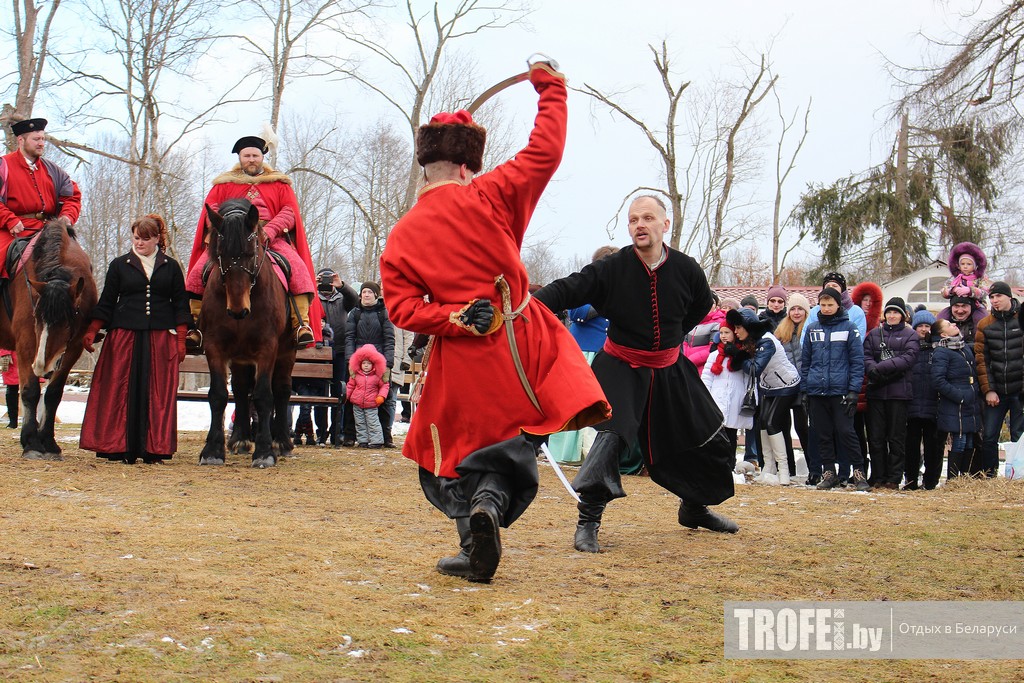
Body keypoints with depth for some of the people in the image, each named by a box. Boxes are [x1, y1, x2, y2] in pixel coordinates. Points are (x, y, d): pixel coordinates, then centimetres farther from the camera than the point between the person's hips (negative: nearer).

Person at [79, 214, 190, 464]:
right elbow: (106, 303, 8)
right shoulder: (119, 265, 9)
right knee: (122, 392, -2)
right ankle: (120, 447, 3)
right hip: (124, 337, 0)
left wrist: (181, 340, 2)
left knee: (158, 393, -2)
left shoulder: (171, 267, 9)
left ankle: (154, 448, 3)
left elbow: (181, 305, 9)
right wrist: (91, 332, -1)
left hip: (160, 338, 0)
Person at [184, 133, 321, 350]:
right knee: (199, 271, -21)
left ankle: (301, 324, -30)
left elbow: (289, 212, 4)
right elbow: (211, 210, 9)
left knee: (298, 268, -28)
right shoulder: (224, 184, 20)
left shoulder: (279, 184, 17)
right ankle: (197, 326, -15)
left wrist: (269, 230, -15)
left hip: (271, 239, -1)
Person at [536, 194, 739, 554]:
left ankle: (694, 509, 37)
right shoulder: (612, 268, -18)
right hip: (621, 368, -4)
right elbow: (566, 290, -27)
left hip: (670, 369, 4)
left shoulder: (686, 269, -9)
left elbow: (702, 304, 13)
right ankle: (587, 522, -17)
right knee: (612, 433, -26)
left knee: (708, 437, 11)